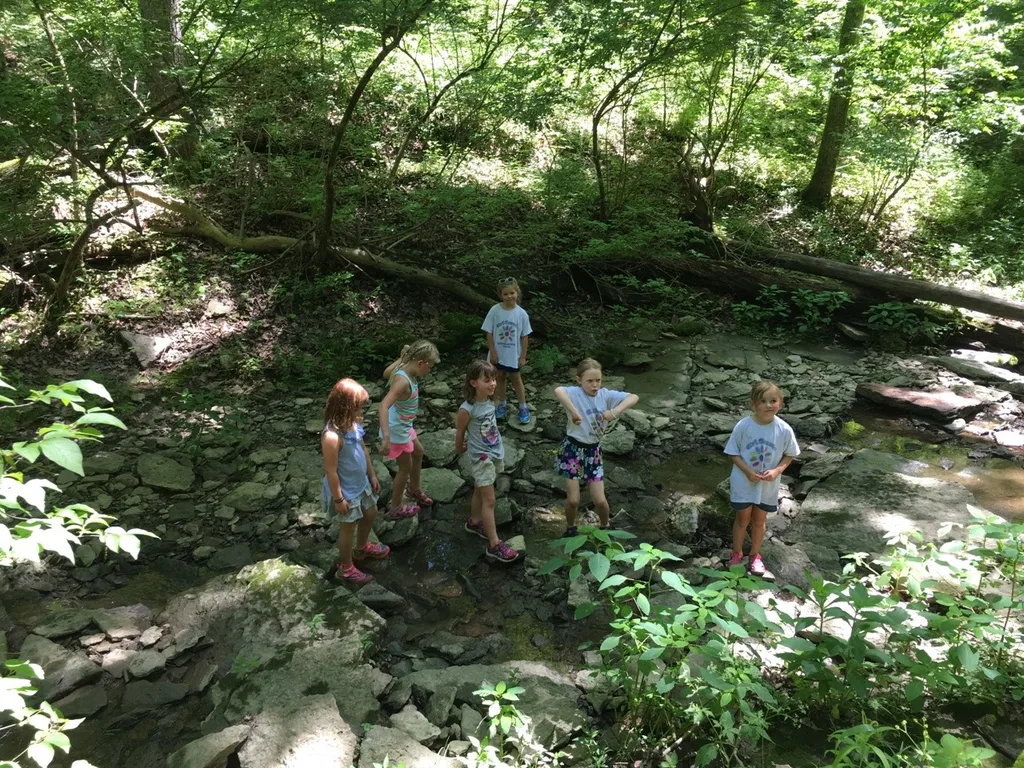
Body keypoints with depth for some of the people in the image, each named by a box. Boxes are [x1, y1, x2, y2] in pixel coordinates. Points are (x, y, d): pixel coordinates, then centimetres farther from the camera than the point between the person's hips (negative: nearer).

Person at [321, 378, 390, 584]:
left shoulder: (353, 423, -8)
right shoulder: (332, 436, -35)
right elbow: (331, 471, -27)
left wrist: (372, 475, 14)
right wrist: (338, 499, -18)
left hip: (361, 483, 8)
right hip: (346, 491, -8)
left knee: (370, 513, 28)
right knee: (348, 528, 13)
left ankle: (362, 548, 55)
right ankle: (346, 567, 37)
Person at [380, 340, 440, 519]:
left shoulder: (404, 368, -8)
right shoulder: (403, 381, -36)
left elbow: (386, 373, 16)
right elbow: (384, 406, -48)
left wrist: (402, 356, 9)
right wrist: (386, 437, -55)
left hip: (404, 426, 9)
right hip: (396, 431, -9)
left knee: (418, 453, 29)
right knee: (405, 468, 11)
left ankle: (414, 489, 53)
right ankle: (396, 508, 32)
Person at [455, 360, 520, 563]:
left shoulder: (490, 401, -5)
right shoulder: (467, 409, -25)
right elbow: (459, 432, -8)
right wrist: (459, 449, 8)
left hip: (496, 453, 7)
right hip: (481, 457, -6)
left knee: (481, 491, 25)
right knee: (489, 500, -3)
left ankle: (475, 522, 45)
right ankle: (494, 545, 3)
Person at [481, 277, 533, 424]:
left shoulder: (522, 313, -13)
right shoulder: (494, 311, -14)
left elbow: (524, 336, -6)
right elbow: (489, 333, -8)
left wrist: (523, 356, -3)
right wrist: (493, 352, -9)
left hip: (514, 354, -1)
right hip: (498, 353, 1)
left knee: (516, 379, 14)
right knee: (500, 378, 17)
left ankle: (523, 407, 28)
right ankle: (502, 404, 36)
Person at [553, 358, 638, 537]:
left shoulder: (605, 395, -4)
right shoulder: (575, 393, -18)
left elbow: (634, 398, -11)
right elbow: (558, 390, -40)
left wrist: (614, 411, -24)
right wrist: (574, 412, -39)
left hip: (592, 451, 4)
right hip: (572, 449, -3)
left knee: (600, 500, 5)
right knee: (573, 500, 0)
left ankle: (605, 528, 35)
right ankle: (570, 529, 30)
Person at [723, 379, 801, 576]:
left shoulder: (784, 430, -16)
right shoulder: (743, 426, -20)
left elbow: (789, 455, -2)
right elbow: (734, 453, -10)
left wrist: (777, 470, -19)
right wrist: (748, 472, -23)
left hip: (768, 485, 1)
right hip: (743, 483, -1)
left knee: (759, 520, 19)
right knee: (743, 519, 16)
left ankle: (755, 555, 41)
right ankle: (736, 554, 37)